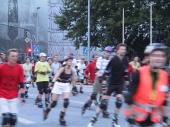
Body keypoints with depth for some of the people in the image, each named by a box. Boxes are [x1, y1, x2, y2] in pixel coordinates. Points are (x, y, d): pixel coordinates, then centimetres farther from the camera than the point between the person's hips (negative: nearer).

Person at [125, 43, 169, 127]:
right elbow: (130, 95, -15)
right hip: (137, 114, -5)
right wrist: (130, 116, -15)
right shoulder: (139, 73, -17)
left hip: (152, 117, 5)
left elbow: (163, 99, 9)